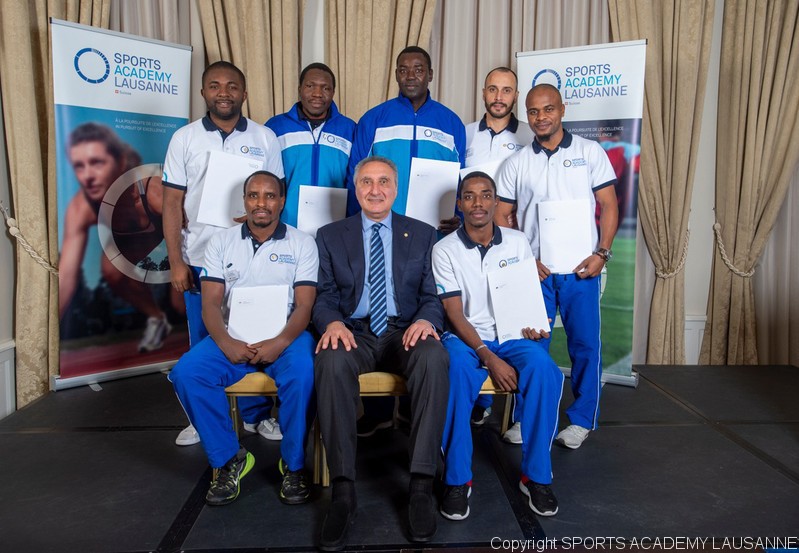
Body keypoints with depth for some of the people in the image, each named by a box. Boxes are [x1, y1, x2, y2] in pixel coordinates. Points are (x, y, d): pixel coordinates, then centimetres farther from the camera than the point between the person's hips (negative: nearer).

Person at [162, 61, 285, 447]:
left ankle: (256, 413, 22)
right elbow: (172, 203, 2)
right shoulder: (185, 138, 4)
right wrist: (176, 262, -4)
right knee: (203, 341, 9)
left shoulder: (265, 138, 5)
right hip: (200, 259, 1)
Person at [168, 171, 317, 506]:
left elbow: (304, 305, -2)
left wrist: (280, 343, -20)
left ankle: (294, 465, -10)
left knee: (302, 373, -33)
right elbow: (210, 303, 3)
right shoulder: (222, 242, 11)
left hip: (285, 337, -2)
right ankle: (229, 459, -5)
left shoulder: (301, 244, 6)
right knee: (186, 373, -23)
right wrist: (226, 343, -16)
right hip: (232, 340, 2)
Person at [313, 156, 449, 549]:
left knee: (435, 358, -35)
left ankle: (421, 484, -27)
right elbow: (325, 296, 7)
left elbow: (433, 296, 8)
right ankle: (343, 490, -29)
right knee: (332, 361, -36)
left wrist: (425, 319, -16)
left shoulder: (423, 234, 13)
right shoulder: (330, 236, 13)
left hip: (404, 332, 0)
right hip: (354, 332, 0)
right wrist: (333, 322, -16)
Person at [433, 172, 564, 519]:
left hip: (511, 336, 2)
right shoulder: (445, 250, -2)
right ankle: (457, 479, -20)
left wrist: (534, 327, -12)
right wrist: (489, 358, -19)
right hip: (465, 337, -2)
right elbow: (455, 315, -7)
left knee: (544, 369, -30)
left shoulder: (518, 243, 7)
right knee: (456, 370, -36)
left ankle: (536, 475, -13)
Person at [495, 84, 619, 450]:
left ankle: (582, 419, 19)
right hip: (534, 268, 1)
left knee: (585, 343, 3)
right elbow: (500, 216, 7)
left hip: (581, 268, -1)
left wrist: (602, 253, -9)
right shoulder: (517, 163, 8)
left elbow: (609, 206, 3)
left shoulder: (590, 152, 4)